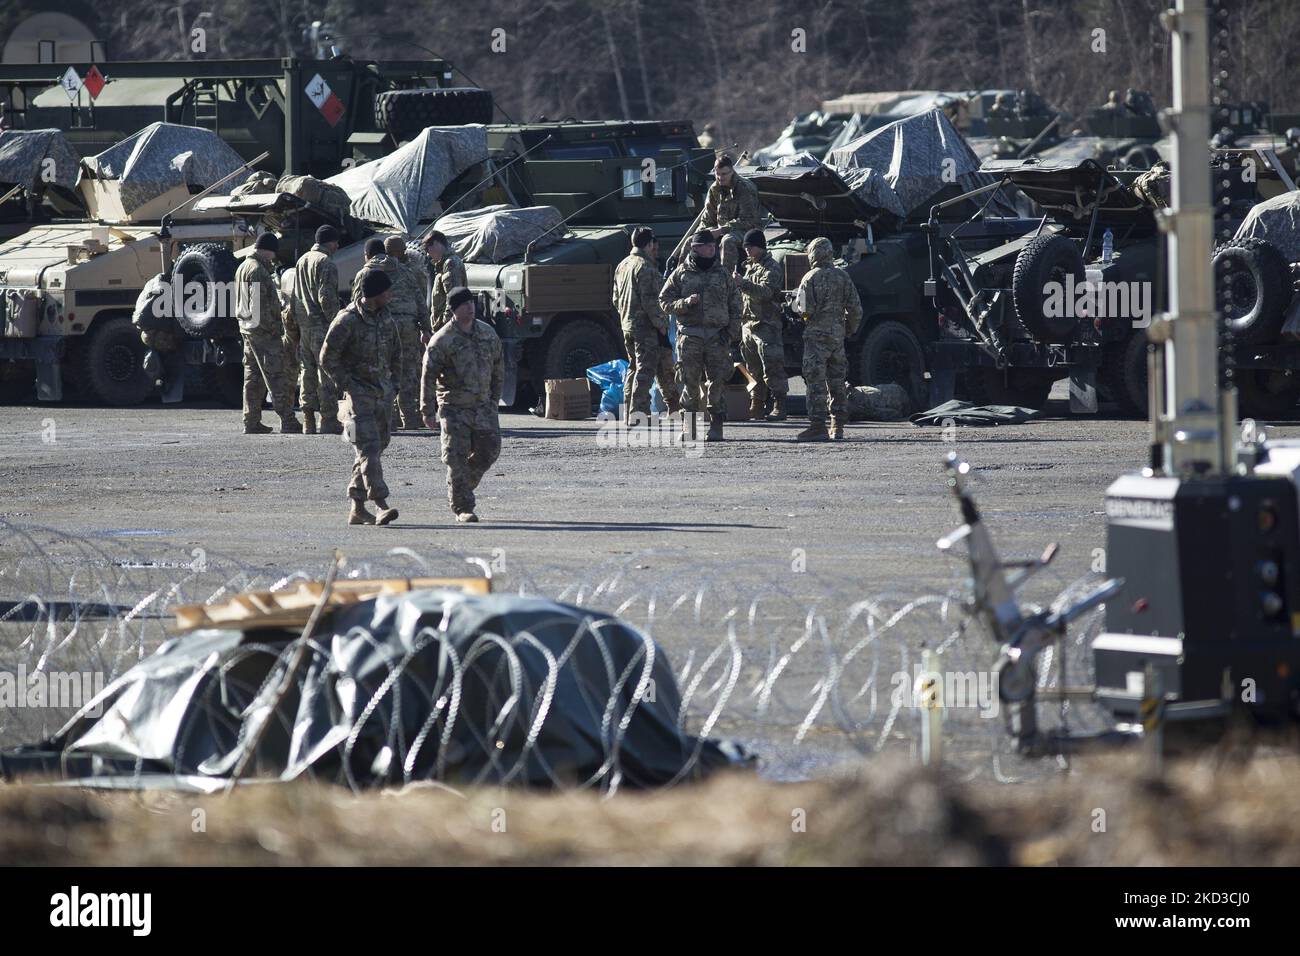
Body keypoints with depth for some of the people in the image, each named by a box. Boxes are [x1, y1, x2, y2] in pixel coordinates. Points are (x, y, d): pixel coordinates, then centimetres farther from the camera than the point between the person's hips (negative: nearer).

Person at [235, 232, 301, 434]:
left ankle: (251, 422, 14)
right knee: (277, 377, -8)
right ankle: (287, 421, -9)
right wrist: (274, 327, -16)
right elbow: (259, 305, -23)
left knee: (253, 377, 13)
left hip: (246, 327, 10)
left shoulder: (243, 268, 15)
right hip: (263, 331, -10)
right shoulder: (257, 271, -16)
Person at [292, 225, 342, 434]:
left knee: (308, 372, 11)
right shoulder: (327, 264, -12)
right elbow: (326, 297, -19)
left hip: (304, 325, 8)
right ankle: (329, 421, -6)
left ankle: (308, 421, 12)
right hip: (322, 326, -8)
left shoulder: (302, 261, 15)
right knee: (326, 372, -5)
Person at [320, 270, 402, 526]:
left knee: (376, 448, 9)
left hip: (383, 396, 8)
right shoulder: (348, 321, -12)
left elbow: (395, 354, 23)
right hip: (360, 396, -8)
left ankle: (357, 509, 16)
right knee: (369, 448, -15)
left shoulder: (386, 319, 10)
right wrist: (350, 386, -13)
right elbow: (328, 359, -10)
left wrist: (394, 384, 12)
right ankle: (381, 506, -24)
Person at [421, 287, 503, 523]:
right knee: (457, 457, -6)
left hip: (482, 404, 5)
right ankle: (462, 507, 1)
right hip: (454, 407, -5)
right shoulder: (442, 340, -11)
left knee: (489, 449, 1)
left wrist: (494, 398, 18)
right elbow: (428, 377, -10)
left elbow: (498, 366, 18)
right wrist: (427, 410, -11)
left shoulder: (487, 333, 6)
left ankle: (462, 488, 26)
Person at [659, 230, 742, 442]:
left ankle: (716, 425, 0)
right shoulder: (681, 274, 6)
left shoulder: (722, 275, 11)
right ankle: (689, 425, 8)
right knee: (690, 383, 0)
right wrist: (685, 303, -14)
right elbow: (665, 301, 5)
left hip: (717, 336, 1)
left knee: (718, 382, -4)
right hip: (690, 335, -1)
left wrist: (731, 332, 0)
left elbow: (735, 306, 12)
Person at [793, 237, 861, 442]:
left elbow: (806, 309, -14)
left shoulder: (811, 278, -9)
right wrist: (851, 329, 19)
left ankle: (817, 426, -12)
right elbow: (855, 308, 5)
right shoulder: (843, 276, 5)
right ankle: (838, 426, 15)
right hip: (838, 333, 5)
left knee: (815, 381, -6)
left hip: (816, 334, -5)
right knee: (837, 381, 13)